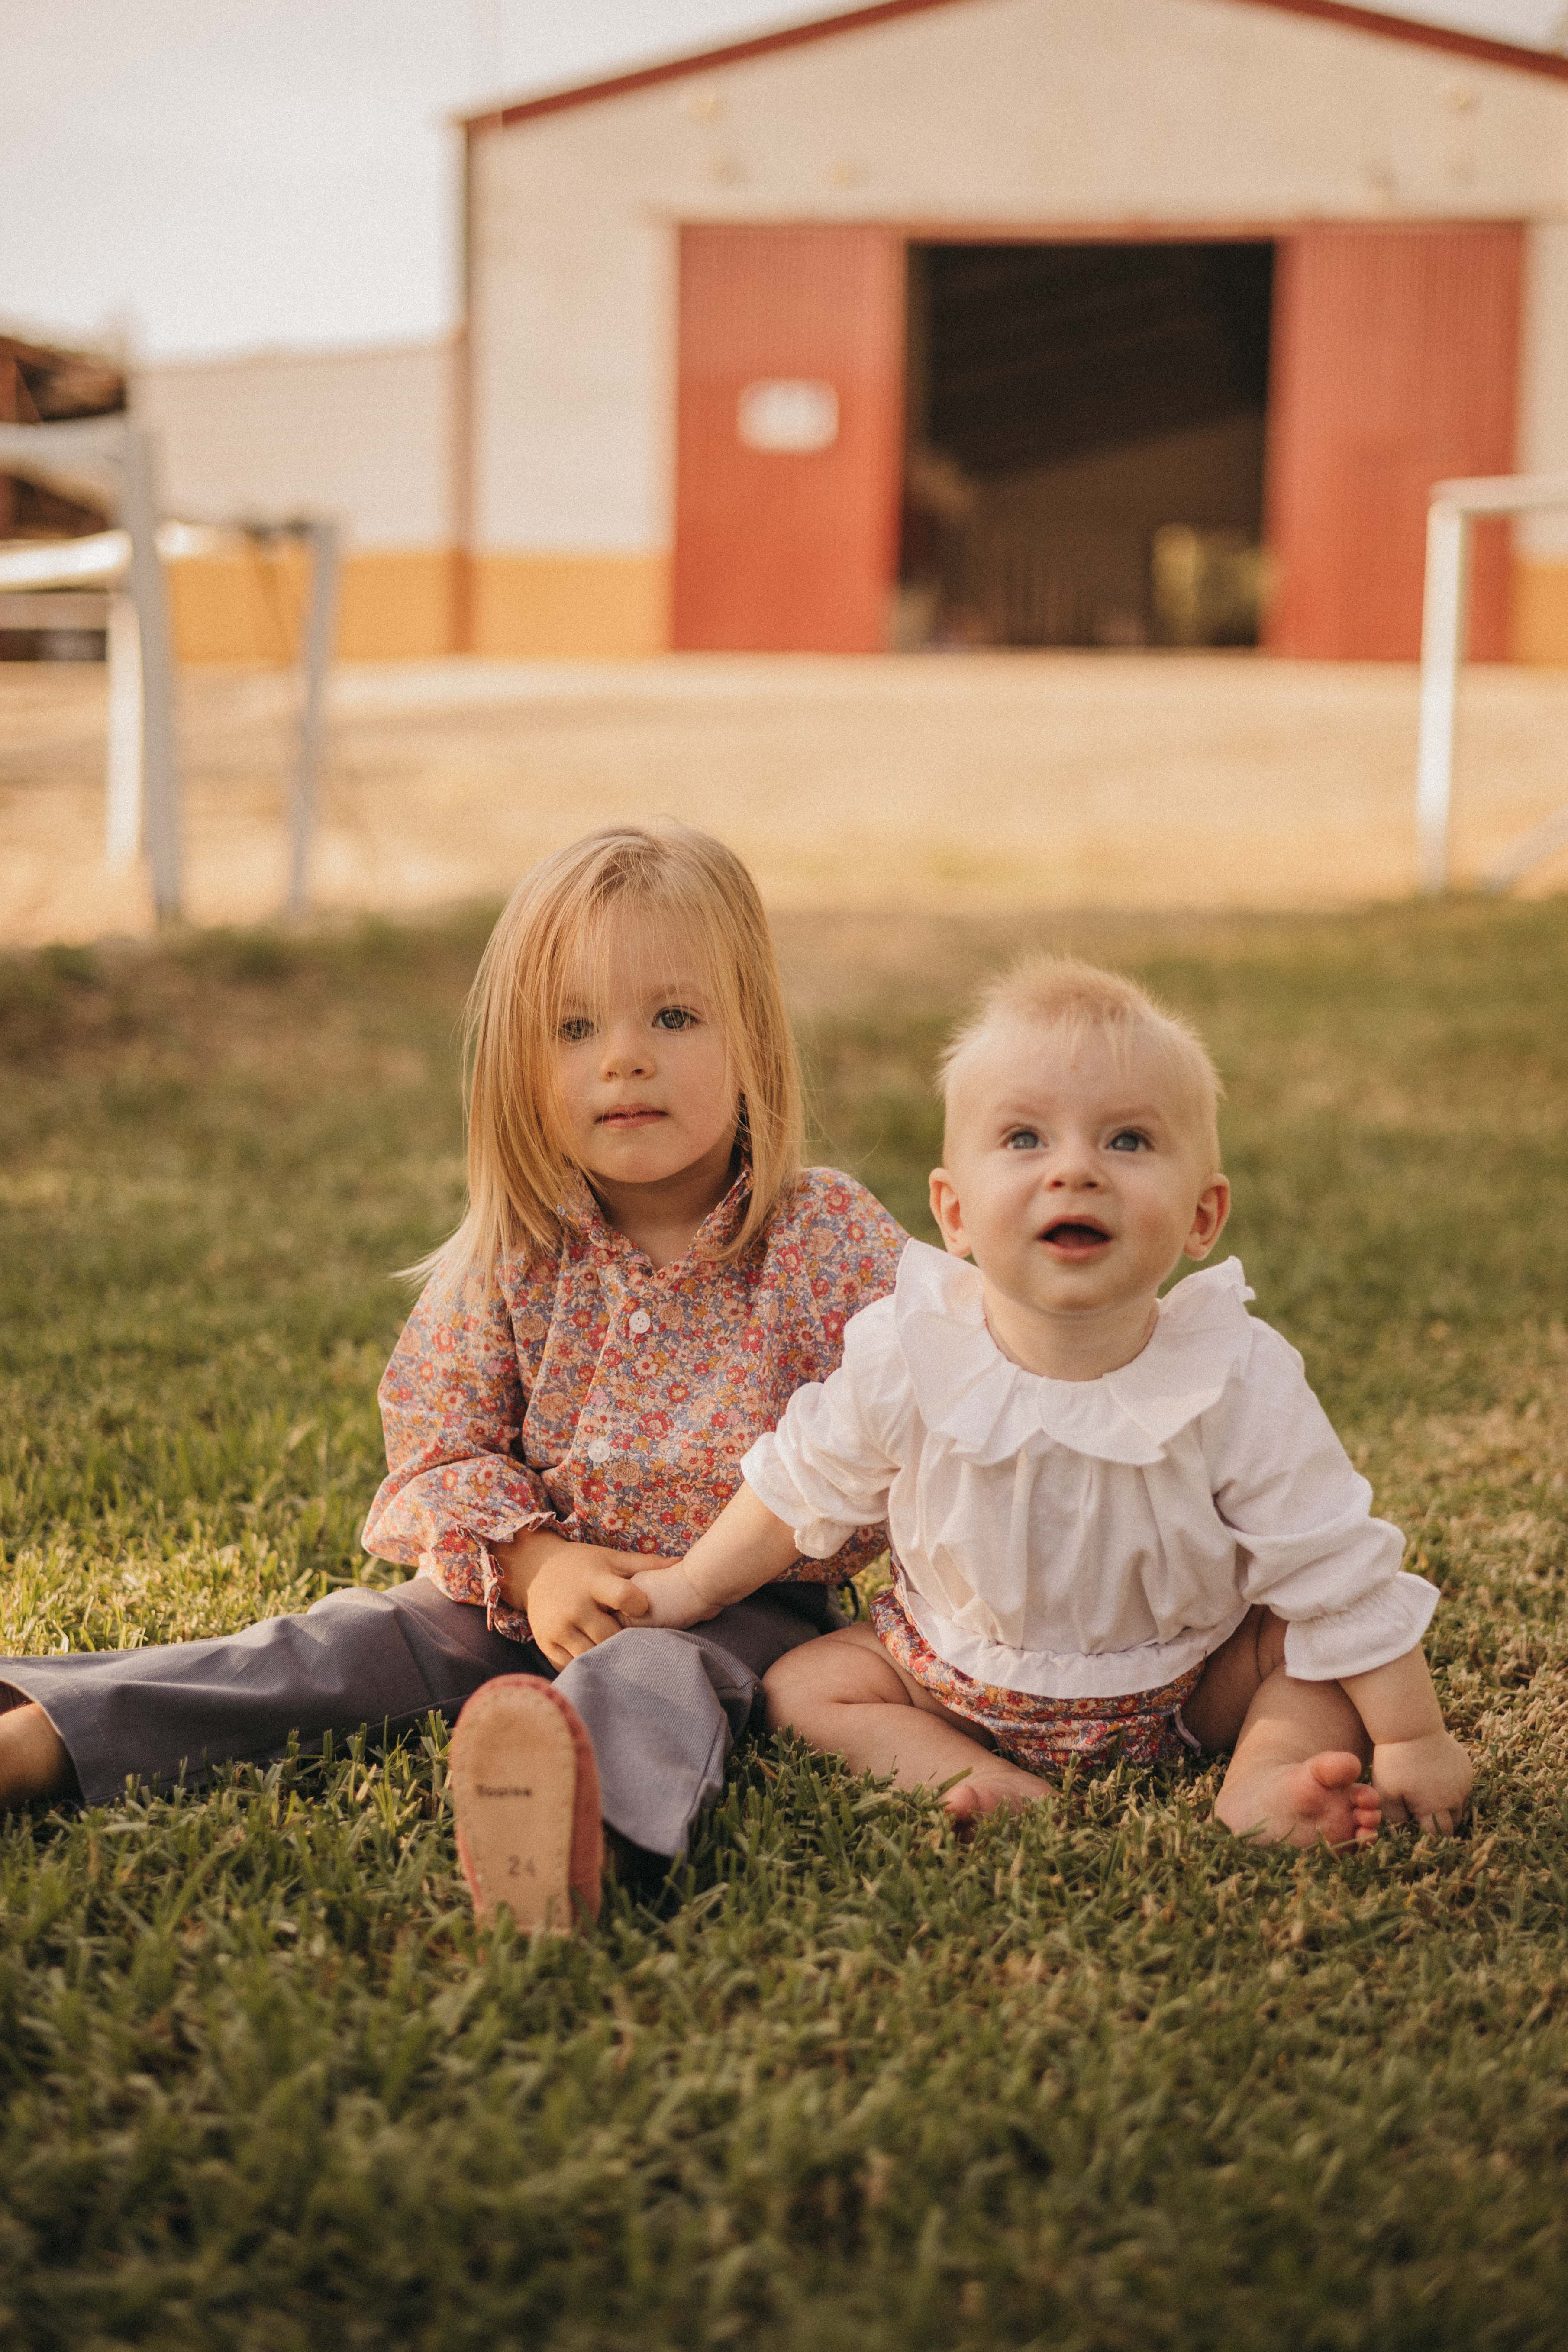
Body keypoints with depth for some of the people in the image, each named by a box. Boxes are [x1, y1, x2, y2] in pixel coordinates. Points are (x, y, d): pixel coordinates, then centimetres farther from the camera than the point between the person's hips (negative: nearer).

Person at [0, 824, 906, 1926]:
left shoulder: (833, 1239, -8)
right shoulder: (508, 1257, -2)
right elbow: (440, 1442, 2)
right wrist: (536, 1564, -18)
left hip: (743, 1601, -4)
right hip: (527, 1586, 4)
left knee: (651, 1676, -36)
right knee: (350, 1640, -16)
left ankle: (570, 1831, -70)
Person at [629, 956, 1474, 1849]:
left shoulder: (1240, 1382, -26)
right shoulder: (904, 1356, -22)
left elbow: (1342, 1574, -17)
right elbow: (802, 1487, -1)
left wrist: (1413, 1743, -15)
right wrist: (693, 1589, 8)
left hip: (1184, 1688, -1)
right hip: (962, 1673, 2)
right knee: (799, 1685, -12)